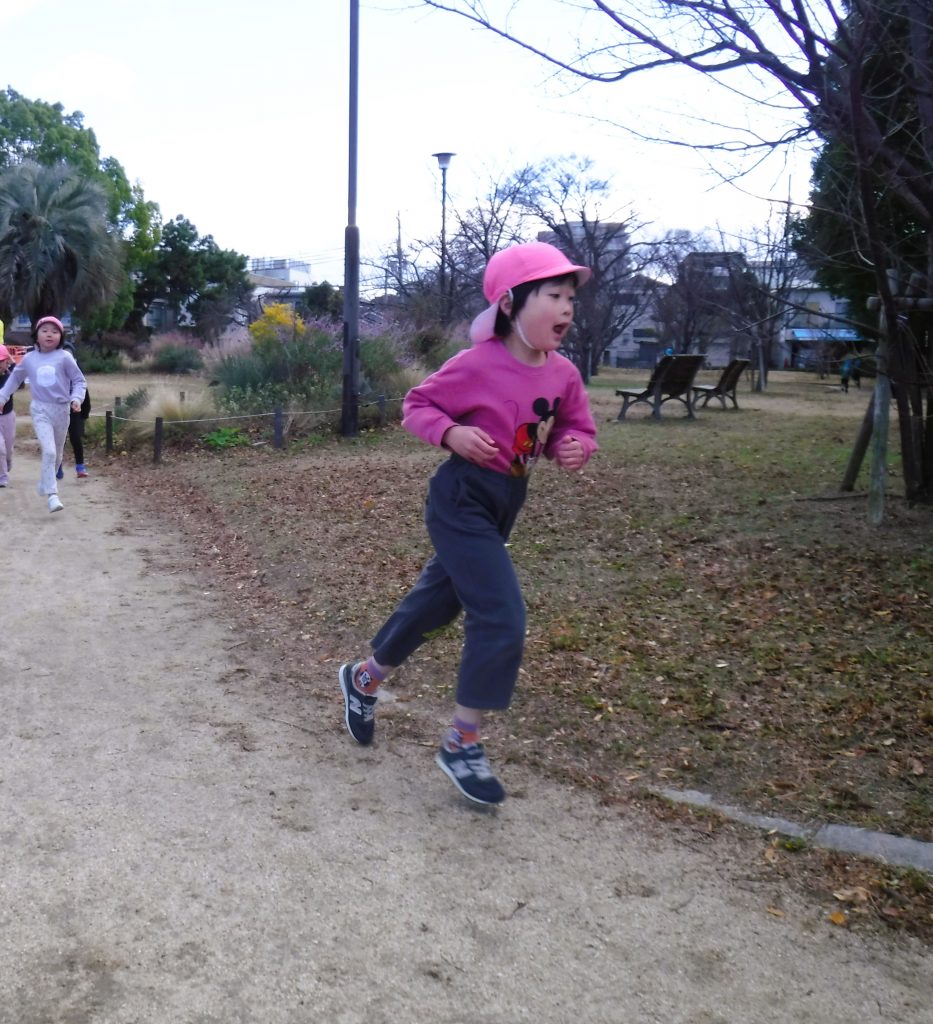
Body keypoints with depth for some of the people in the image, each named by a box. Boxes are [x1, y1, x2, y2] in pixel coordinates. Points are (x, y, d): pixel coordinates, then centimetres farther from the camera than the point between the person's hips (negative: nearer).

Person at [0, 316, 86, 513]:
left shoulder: (64, 357, -6)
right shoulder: (29, 359, 1)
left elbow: (79, 381, 0)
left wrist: (76, 399, -15)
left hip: (61, 410, 1)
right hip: (40, 410, -1)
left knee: (57, 454, 14)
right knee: (49, 451, -17)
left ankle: (44, 485, 39)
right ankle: (52, 494, -16)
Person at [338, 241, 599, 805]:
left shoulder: (564, 373, -1)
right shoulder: (476, 365, -18)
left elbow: (579, 430, 11)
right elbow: (417, 405, -7)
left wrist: (572, 448, -11)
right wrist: (451, 434, -25)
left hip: (506, 505, 8)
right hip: (462, 500, -8)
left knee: (435, 602, 21)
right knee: (502, 620, -13)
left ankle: (364, 679, 46)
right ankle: (462, 745, 7)